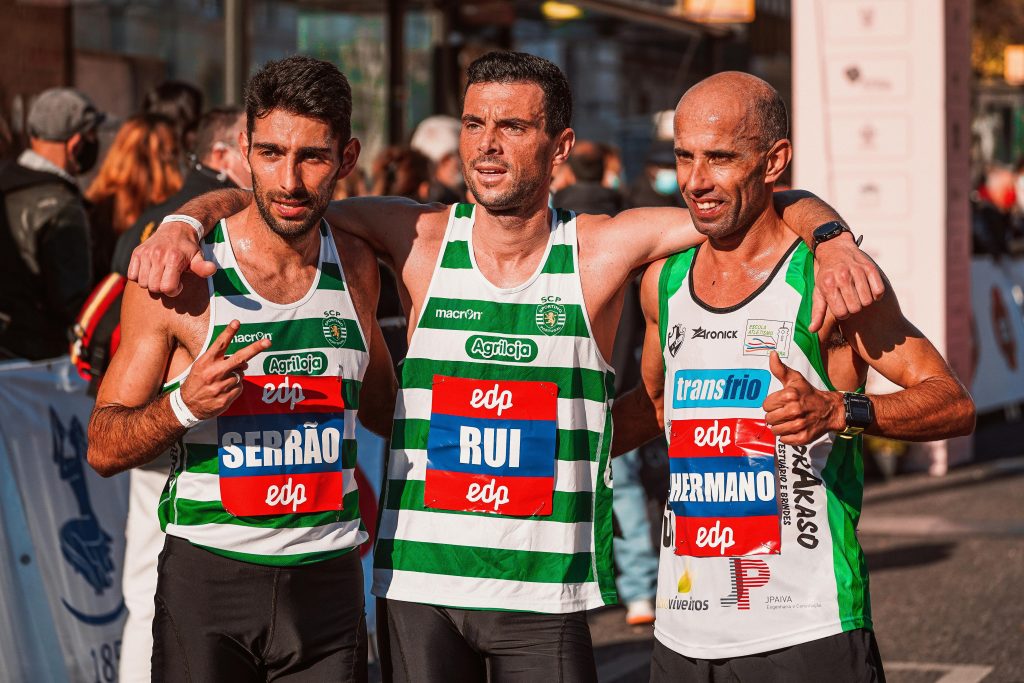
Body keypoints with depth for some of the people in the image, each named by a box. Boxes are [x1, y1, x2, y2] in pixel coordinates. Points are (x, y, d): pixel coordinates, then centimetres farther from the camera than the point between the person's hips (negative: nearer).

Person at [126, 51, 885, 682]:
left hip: (546, 594, -1)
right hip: (418, 585, 1)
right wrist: (185, 222, -15)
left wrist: (832, 239, -21)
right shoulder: (423, 243, 1)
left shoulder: (599, 251, -2)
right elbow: (262, 199, 4)